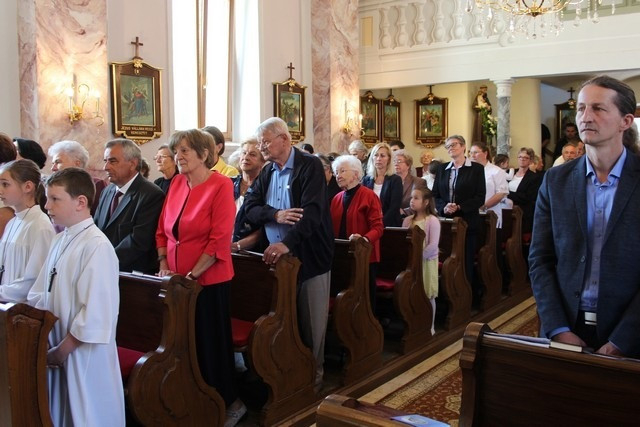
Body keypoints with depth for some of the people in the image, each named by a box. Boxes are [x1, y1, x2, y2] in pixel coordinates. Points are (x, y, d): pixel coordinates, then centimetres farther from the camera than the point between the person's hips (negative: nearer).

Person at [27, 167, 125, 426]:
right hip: (57, 351, 8)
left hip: (84, 354, -8)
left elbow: (95, 314, -22)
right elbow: (41, 294, 12)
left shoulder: (97, 246, -20)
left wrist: (62, 350, -15)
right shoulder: (60, 241, 8)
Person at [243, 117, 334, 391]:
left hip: (309, 257, -5)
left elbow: (313, 211, -22)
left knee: (311, 324, 5)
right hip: (277, 257, 5)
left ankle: (313, 377, 22)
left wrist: (287, 243, -35)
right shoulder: (267, 173, 12)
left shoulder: (310, 166, -9)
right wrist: (276, 215, -18)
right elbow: (250, 207, 1)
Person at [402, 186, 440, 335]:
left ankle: (430, 327, 17)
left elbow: (433, 245, -18)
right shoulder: (408, 220, 5)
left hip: (426, 262, -5)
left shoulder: (432, 220, -12)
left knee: (428, 296, 5)